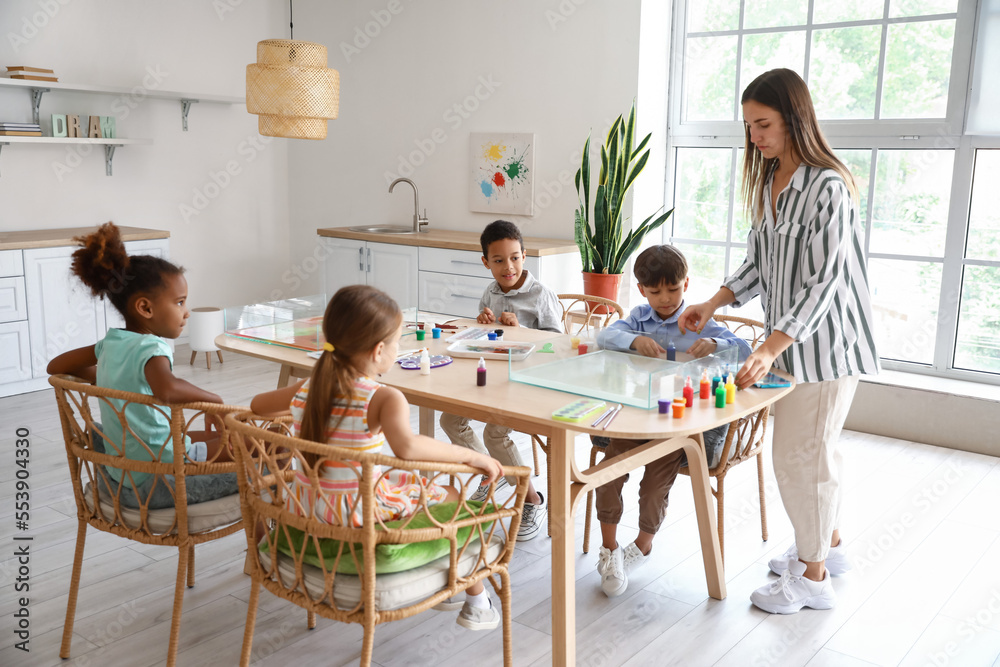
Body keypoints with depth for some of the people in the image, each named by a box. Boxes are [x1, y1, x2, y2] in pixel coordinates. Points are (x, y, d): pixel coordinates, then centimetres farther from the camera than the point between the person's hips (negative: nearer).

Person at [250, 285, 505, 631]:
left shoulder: (306, 388, 1)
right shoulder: (385, 399, -21)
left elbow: (257, 403, 20)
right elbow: (406, 447, -42)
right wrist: (472, 456, -33)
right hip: (356, 517, -8)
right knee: (450, 498, 14)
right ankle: (477, 603, 26)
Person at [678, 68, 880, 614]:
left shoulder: (827, 188, -20)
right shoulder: (768, 182, 8)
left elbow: (822, 282, -24)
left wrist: (770, 349, -29)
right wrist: (714, 303, 2)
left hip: (824, 340, -8)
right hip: (789, 337, 9)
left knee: (800, 455, 0)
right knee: (814, 448, 21)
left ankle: (813, 577, 17)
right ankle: (827, 545, 40)